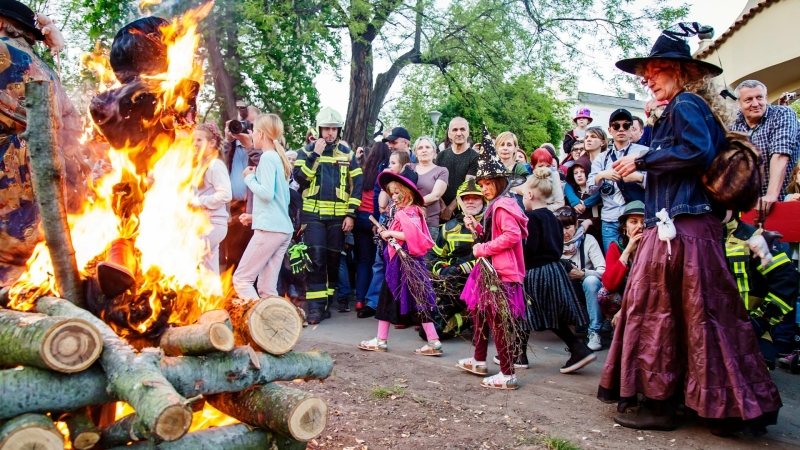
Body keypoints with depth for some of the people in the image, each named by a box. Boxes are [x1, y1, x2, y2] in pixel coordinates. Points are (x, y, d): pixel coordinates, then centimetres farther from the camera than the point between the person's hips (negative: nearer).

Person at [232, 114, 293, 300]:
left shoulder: (268, 157, -9)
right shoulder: (279, 157, 17)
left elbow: (267, 193, -20)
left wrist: (250, 178, -4)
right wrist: (255, 215, 22)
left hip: (269, 228, -9)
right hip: (284, 228, 9)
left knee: (241, 279, -2)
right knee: (267, 288, 9)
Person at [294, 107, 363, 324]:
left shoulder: (347, 154, 8)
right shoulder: (307, 151, 6)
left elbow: (356, 185, 5)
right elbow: (300, 177, -9)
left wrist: (351, 214, -2)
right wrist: (315, 155, -13)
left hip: (338, 216, 2)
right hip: (313, 214, -2)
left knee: (333, 259, 6)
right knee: (316, 258, -9)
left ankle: (327, 302, 17)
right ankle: (315, 306, -6)